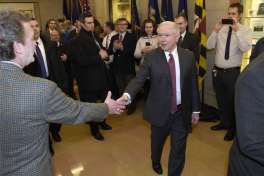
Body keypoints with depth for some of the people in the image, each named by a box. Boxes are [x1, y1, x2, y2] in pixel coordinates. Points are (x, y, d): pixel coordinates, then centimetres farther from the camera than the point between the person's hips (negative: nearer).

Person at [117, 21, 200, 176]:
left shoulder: (188, 56, -2)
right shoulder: (151, 57, -8)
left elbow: (193, 84, 3)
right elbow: (139, 79, -17)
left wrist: (196, 109, 7)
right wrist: (128, 94, -36)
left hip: (182, 112, 1)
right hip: (160, 111, 0)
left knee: (178, 149, 10)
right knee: (157, 142, 23)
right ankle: (156, 162, 56)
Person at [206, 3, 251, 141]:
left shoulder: (245, 30, -6)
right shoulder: (221, 28, 3)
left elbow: (245, 48, -23)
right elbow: (209, 46, -4)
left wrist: (237, 30, -28)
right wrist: (215, 31, -17)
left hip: (233, 72, -4)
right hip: (217, 70, 4)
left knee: (232, 101, 10)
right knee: (220, 99, 19)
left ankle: (232, 128, 31)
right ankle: (224, 122, 41)